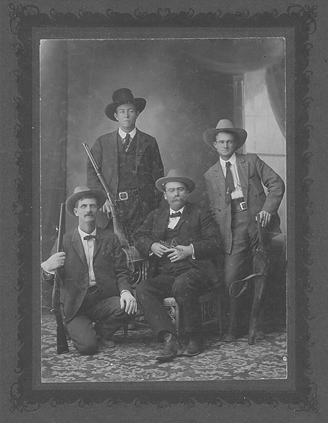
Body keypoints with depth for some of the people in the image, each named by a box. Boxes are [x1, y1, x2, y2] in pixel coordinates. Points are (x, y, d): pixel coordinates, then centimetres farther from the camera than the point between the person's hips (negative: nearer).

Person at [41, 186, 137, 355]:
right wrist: (47, 268, -27)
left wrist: (125, 291, -17)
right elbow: (50, 280, -2)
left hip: (104, 300, 2)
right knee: (88, 346, -24)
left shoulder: (110, 238, 7)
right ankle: (81, 331, 16)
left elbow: (121, 272, 5)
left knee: (126, 306, -29)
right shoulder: (64, 241, 1)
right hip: (75, 306, -2)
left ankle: (101, 333, 4)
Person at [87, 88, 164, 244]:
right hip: (111, 205, 0)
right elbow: (91, 172, 8)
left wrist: (157, 210, 1)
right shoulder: (102, 142, 12)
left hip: (141, 206, 0)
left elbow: (158, 176, 10)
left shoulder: (149, 142, 12)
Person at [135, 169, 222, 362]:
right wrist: (152, 246, -5)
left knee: (181, 285, -37)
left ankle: (195, 339, -19)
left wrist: (190, 250, -13)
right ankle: (169, 338, -35)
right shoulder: (155, 216, 24)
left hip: (195, 271, -4)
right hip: (164, 276, 4)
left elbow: (215, 243, 2)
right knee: (142, 289, -26)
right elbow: (140, 237, 17)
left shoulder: (200, 214, 12)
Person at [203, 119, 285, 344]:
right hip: (233, 228, 1)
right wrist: (221, 229, 0)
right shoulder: (211, 174, 14)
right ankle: (232, 327, 6)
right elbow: (214, 207, 15)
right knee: (231, 278, -8)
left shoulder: (252, 161, 9)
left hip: (258, 222, 0)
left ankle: (255, 322, 15)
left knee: (260, 275, -1)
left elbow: (277, 183, 6)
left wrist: (268, 208, -7)